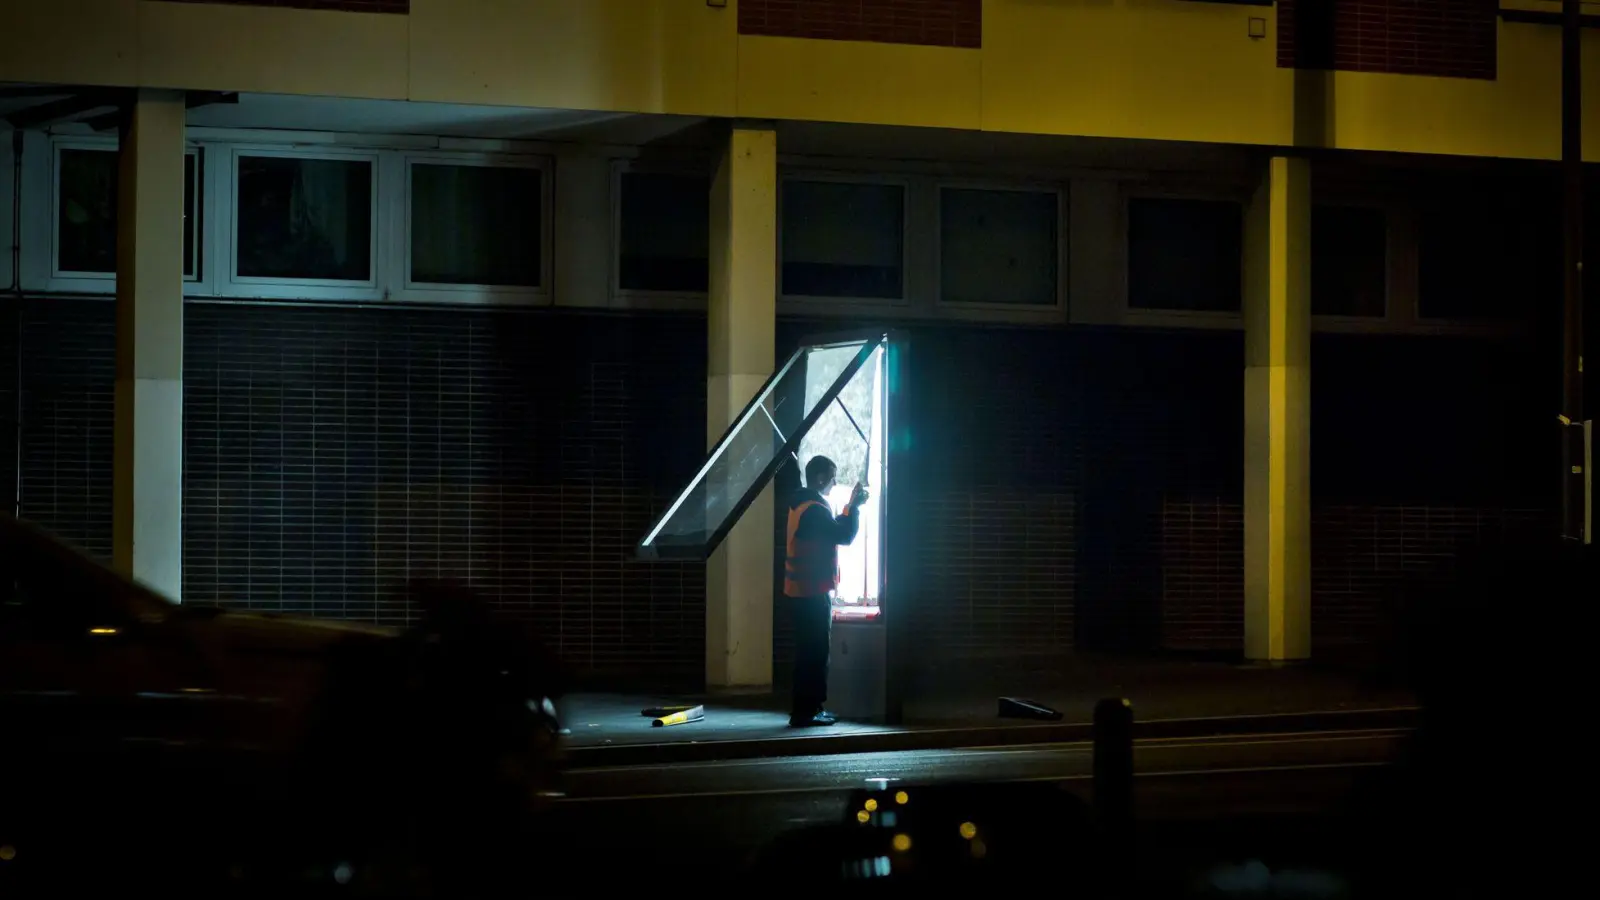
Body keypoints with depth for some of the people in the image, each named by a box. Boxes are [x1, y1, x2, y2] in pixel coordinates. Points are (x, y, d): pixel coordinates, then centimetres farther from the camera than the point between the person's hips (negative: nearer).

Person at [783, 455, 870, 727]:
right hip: (813, 592, -10)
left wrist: (849, 507, 16)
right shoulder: (814, 508, -17)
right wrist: (854, 506, -8)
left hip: (803, 591, 10)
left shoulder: (802, 504, 15)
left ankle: (808, 709, 18)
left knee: (810, 653, 14)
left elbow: (833, 531, 22)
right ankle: (805, 713, -6)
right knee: (815, 654, -7)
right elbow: (844, 536, -18)